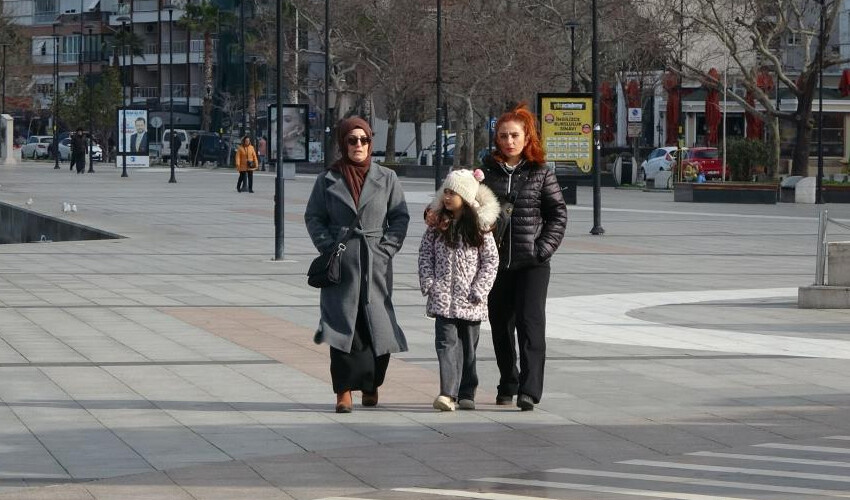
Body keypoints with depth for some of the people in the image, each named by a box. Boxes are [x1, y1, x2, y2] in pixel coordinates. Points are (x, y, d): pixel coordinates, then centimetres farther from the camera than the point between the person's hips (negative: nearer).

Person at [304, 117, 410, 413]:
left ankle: (371, 385, 15)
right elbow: (313, 217, 9)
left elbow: (400, 217, 9)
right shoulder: (328, 179, 7)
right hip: (341, 263, -1)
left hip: (376, 264, 1)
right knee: (342, 324, -7)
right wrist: (328, 247, -4)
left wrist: (387, 248, -3)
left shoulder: (386, 178, 8)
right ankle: (344, 391, -5)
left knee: (377, 324, 0)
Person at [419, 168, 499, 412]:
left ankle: (466, 394, 20)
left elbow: (491, 260, -2)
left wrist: (478, 290, -8)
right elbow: (425, 255, 7)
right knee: (446, 342, -11)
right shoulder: (436, 224, 4)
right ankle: (448, 393, -18)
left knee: (468, 347, 10)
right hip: (443, 298, 0)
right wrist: (429, 284, -5)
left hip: (470, 300, 0)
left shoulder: (479, 226, -2)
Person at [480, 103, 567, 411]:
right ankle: (507, 385, 26)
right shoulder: (488, 170, 5)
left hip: (531, 262, -3)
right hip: (496, 259, 3)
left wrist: (544, 247, -7)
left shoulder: (540, 173, 1)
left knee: (530, 323, -11)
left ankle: (529, 391, -14)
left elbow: (558, 213, 2)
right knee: (500, 325, 11)